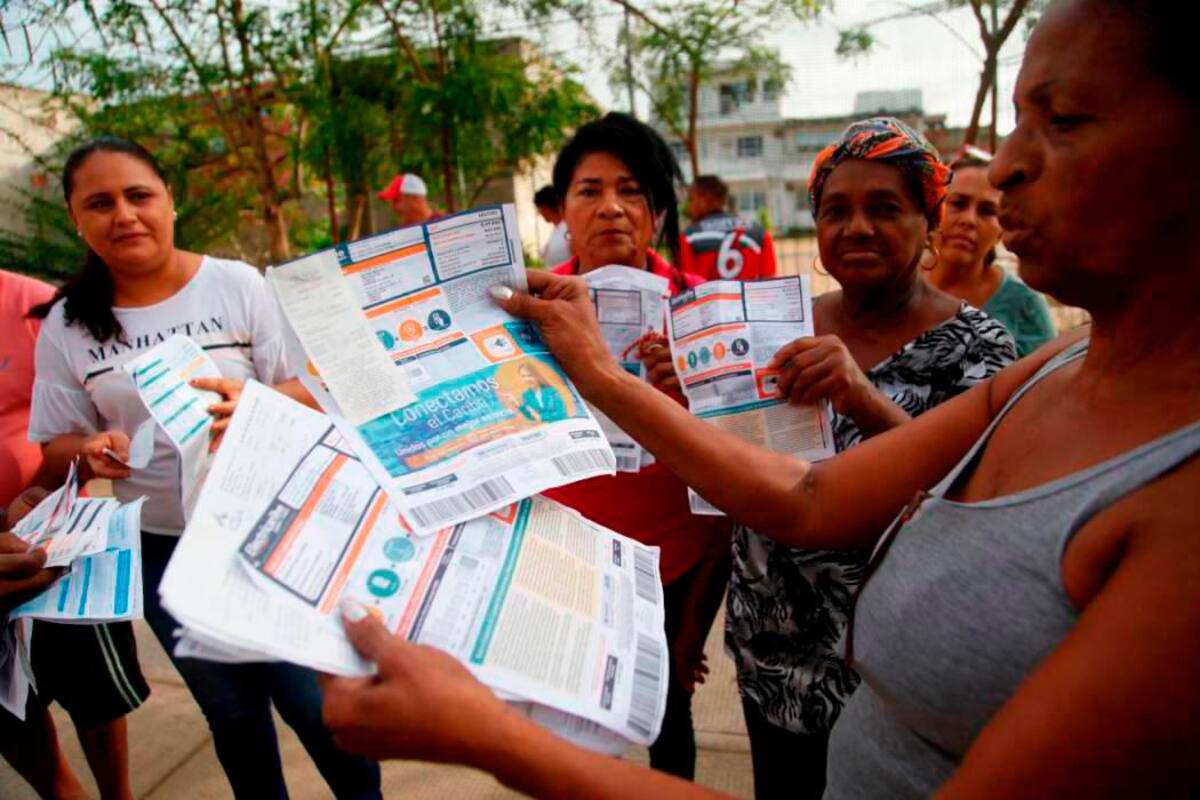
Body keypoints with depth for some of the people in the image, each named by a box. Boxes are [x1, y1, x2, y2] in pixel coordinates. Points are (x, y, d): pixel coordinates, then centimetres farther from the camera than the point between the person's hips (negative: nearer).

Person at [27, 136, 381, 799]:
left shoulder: (237, 285, -8)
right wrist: (90, 453, -19)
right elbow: (54, 448, 4)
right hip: (163, 550, 3)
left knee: (310, 698, 5)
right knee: (233, 712, 19)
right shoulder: (65, 326, -2)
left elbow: (311, 393, -8)